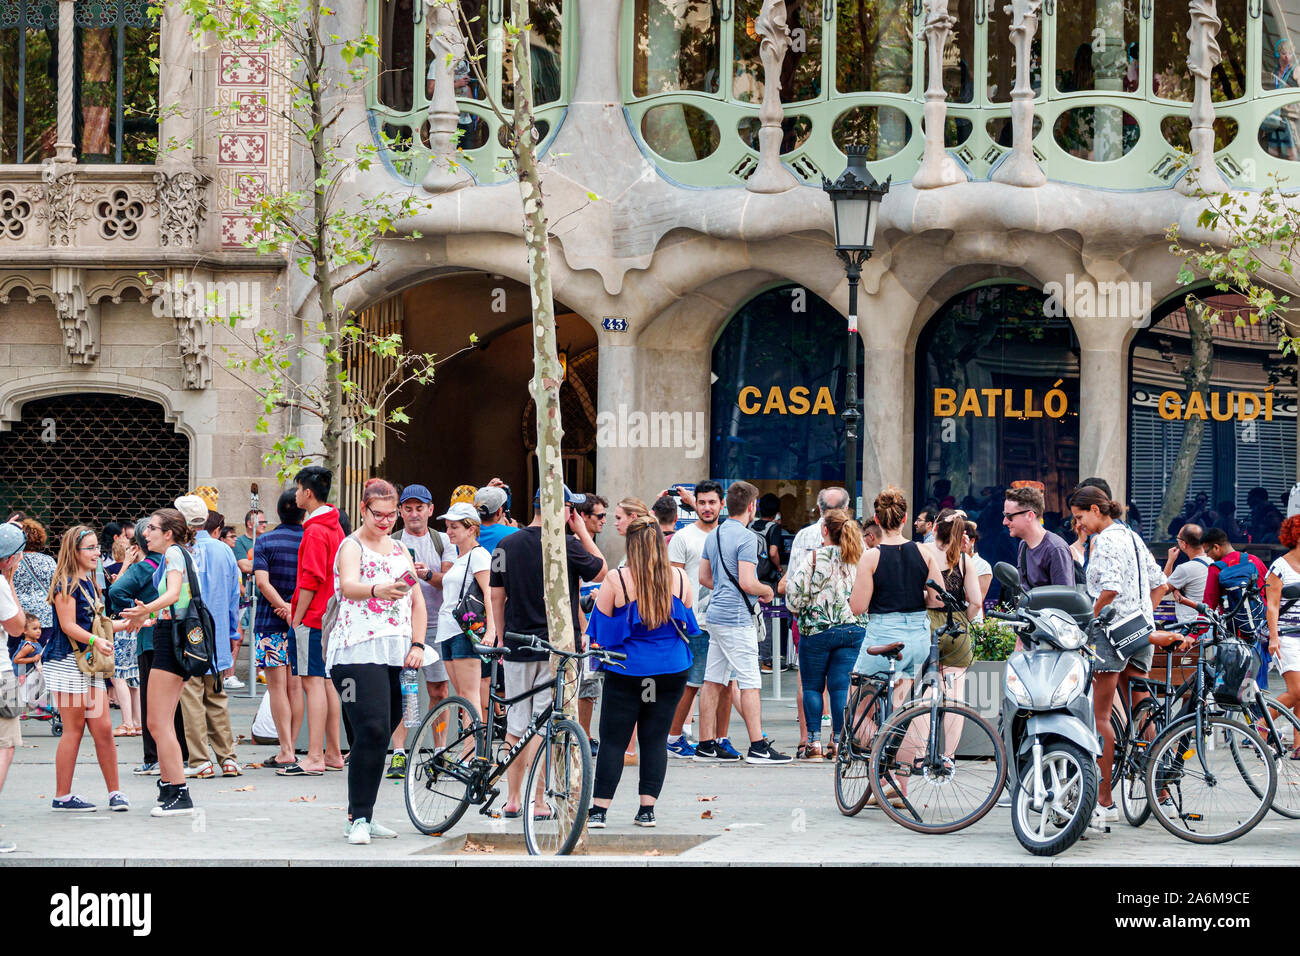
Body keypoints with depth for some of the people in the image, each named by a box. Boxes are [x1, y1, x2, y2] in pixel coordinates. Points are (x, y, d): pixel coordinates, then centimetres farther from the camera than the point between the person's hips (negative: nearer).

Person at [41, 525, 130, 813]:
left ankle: (114, 792, 9)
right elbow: (68, 626, -17)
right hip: (66, 662, -8)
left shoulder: (89, 583, 16)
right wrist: (95, 641, -28)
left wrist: (128, 623, 19)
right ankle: (62, 796, 3)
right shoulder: (66, 583, -10)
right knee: (74, 729, -4)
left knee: (103, 728, 4)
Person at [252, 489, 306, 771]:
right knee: (296, 687, 8)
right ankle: (291, 747, 10)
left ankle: (286, 751, -9)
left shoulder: (265, 541, -2)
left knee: (277, 687, -2)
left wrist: (284, 607, -16)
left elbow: (262, 581, -15)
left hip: (271, 621, -2)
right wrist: (295, 609, -5)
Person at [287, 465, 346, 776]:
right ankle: (333, 754, 17)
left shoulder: (315, 531, -15)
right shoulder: (335, 527, 14)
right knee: (327, 682, 13)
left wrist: (297, 619, -13)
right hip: (331, 616, 10)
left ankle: (314, 758, -13)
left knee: (313, 682, -10)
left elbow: (310, 581, -19)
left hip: (313, 617, -10)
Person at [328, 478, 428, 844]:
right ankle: (358, 819, -16)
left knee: (382, 733, 7)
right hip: (358, 652, -7)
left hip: (394, 655, 7)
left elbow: (417, 600, 21)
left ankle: (362, 815, 17)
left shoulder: (398, 550, 19)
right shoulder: (352, 546, -3)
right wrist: (377, 590, -46)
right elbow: (349, 585, -24)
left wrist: (417, 644, 6)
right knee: (372, 731, -18)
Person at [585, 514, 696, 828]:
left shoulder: (616, 581, -12)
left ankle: (599, 810, -1)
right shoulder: (679, 578, -3)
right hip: (671, 672, 3)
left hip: (626, 671, -3)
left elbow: (601, 631, -2)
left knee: (613, 741, 3)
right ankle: (647, 810, 5)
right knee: (655, 740, 8)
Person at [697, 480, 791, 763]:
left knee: (713, 681, 9)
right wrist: (767, 590, -2)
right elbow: (747, 583, -20)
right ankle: (758, 747, -9)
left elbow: (704, 577, 19)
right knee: (750, 683, -7)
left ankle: (706, 745, 11)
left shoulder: (713, 535, 13)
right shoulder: (746, 537, -14)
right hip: (737, 618, -9)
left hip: (716, 613, 9)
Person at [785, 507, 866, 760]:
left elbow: (795, 595, -8)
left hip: (817, 629, -4)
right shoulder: (860, 559, 2)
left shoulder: (815, 559, -11)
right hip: (853, 630, 4)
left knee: (812, 686, 8)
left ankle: (814, 742, 3)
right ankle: (839, 742, 3)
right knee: (841, 687, 6)